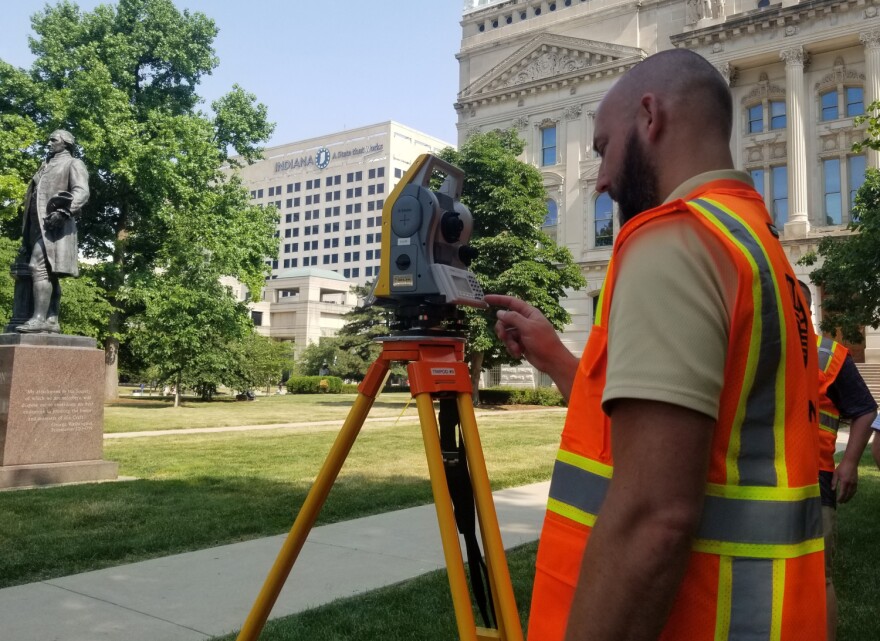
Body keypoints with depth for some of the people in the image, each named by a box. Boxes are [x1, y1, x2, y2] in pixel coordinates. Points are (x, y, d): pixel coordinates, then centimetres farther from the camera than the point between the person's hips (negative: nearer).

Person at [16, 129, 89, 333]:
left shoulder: (73, 164, 6)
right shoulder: (46, 167, 29)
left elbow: (82, 192, -10)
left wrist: (63, 211, -27)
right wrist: (26, 236, 21)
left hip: (55, 224, -8)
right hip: (39, 226, 8)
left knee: (40, 267, -21)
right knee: (49, 273, 3)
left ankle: (39, 318, -27)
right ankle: (52, 321, 1)